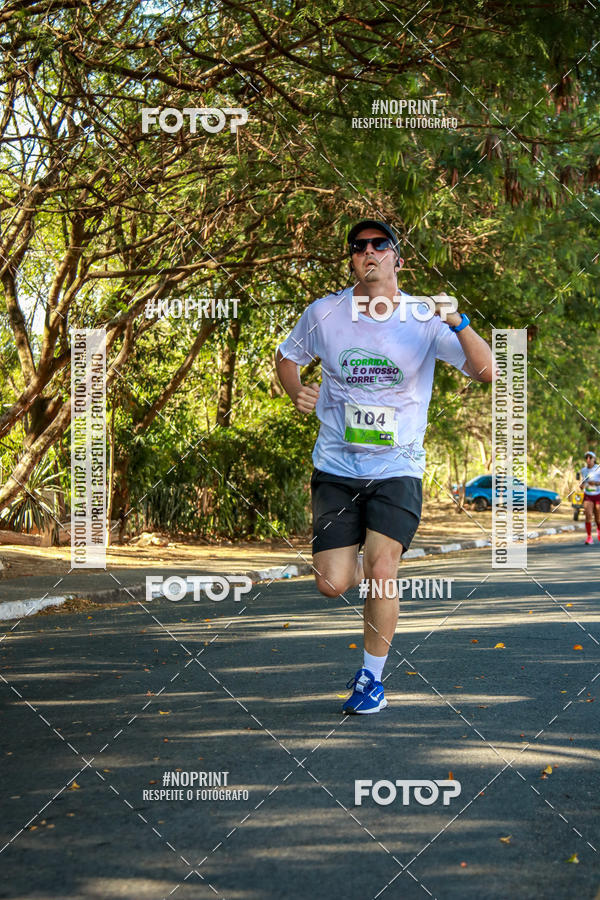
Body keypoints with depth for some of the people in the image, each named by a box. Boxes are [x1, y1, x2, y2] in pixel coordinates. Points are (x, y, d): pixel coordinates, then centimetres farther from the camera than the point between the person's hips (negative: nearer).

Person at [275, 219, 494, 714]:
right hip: (336, 467, 2)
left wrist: (457, 322, -28)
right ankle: (354, 561, 33)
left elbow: (486, 371, -13)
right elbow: (287, 356, 17)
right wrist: (297, 393, -3)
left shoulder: (423, 318, -5)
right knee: (332, 584, -6)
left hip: (398, 469, -1)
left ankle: (372, 677, 7)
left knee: (381, 573, -14)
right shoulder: (324, 313, -1)